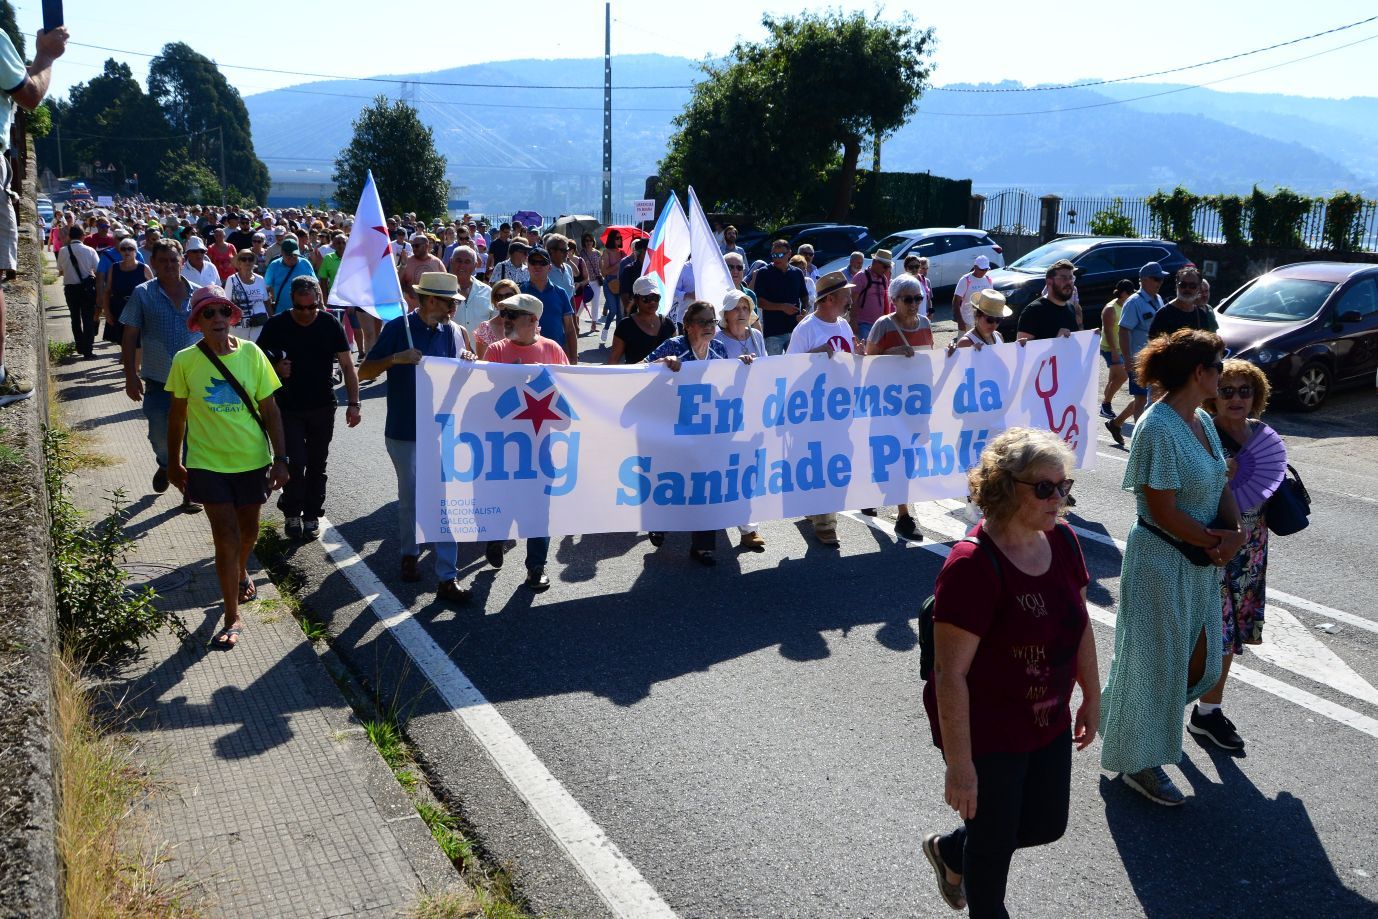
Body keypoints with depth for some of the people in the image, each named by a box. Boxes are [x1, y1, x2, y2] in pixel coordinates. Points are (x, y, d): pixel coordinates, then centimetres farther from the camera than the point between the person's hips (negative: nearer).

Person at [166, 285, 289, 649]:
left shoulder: (251, 353, -7)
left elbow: (270, 410, -2)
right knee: (226, 539, -4)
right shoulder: (185, 360, -9)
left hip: (253, 460, 2)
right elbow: (177, 415, 2)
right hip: (208, 464, -2)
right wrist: (174, 463, 8)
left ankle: (241, 573, 52)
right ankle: (232, 618, 7)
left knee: (248, 531, 20)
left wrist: (280, 458, -4)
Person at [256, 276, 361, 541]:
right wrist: (275, 369, -18)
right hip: (288, 408, -1)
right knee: (295, 463, -6)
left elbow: (347, 366, -3)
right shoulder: (277, 325, -8)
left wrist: (353, 403, -9)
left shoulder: (330, 325, -6)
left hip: (323, 409, 1)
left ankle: (312, 515, 25)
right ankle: (292, 513, 16)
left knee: (317, 465, 10)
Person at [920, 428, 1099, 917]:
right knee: (994, 842, 14)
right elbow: (949, 674, -27)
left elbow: (1080, 622, 10)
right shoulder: (972, 565, -29)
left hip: (1048, 723, 7)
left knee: (1047, 825, 23)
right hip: (986, 736, -7)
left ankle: (949, 851, 48)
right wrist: (959, 764, -24)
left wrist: (1092, 697, 15)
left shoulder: (1062, 539, -6)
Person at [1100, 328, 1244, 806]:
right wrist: (1218, 539, -12)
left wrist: (1234, 533, -10)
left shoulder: (1202, 420, 6)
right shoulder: (1158, 429, -22)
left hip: (1201, 562, 9)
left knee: (1198, 662, 17)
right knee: (1156, 661, 6)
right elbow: (1164, 513, -23)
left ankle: (1125, 713, 40)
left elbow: (1222, 486, 9)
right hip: (1161, 563, -9)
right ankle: (1138, 762, 24)